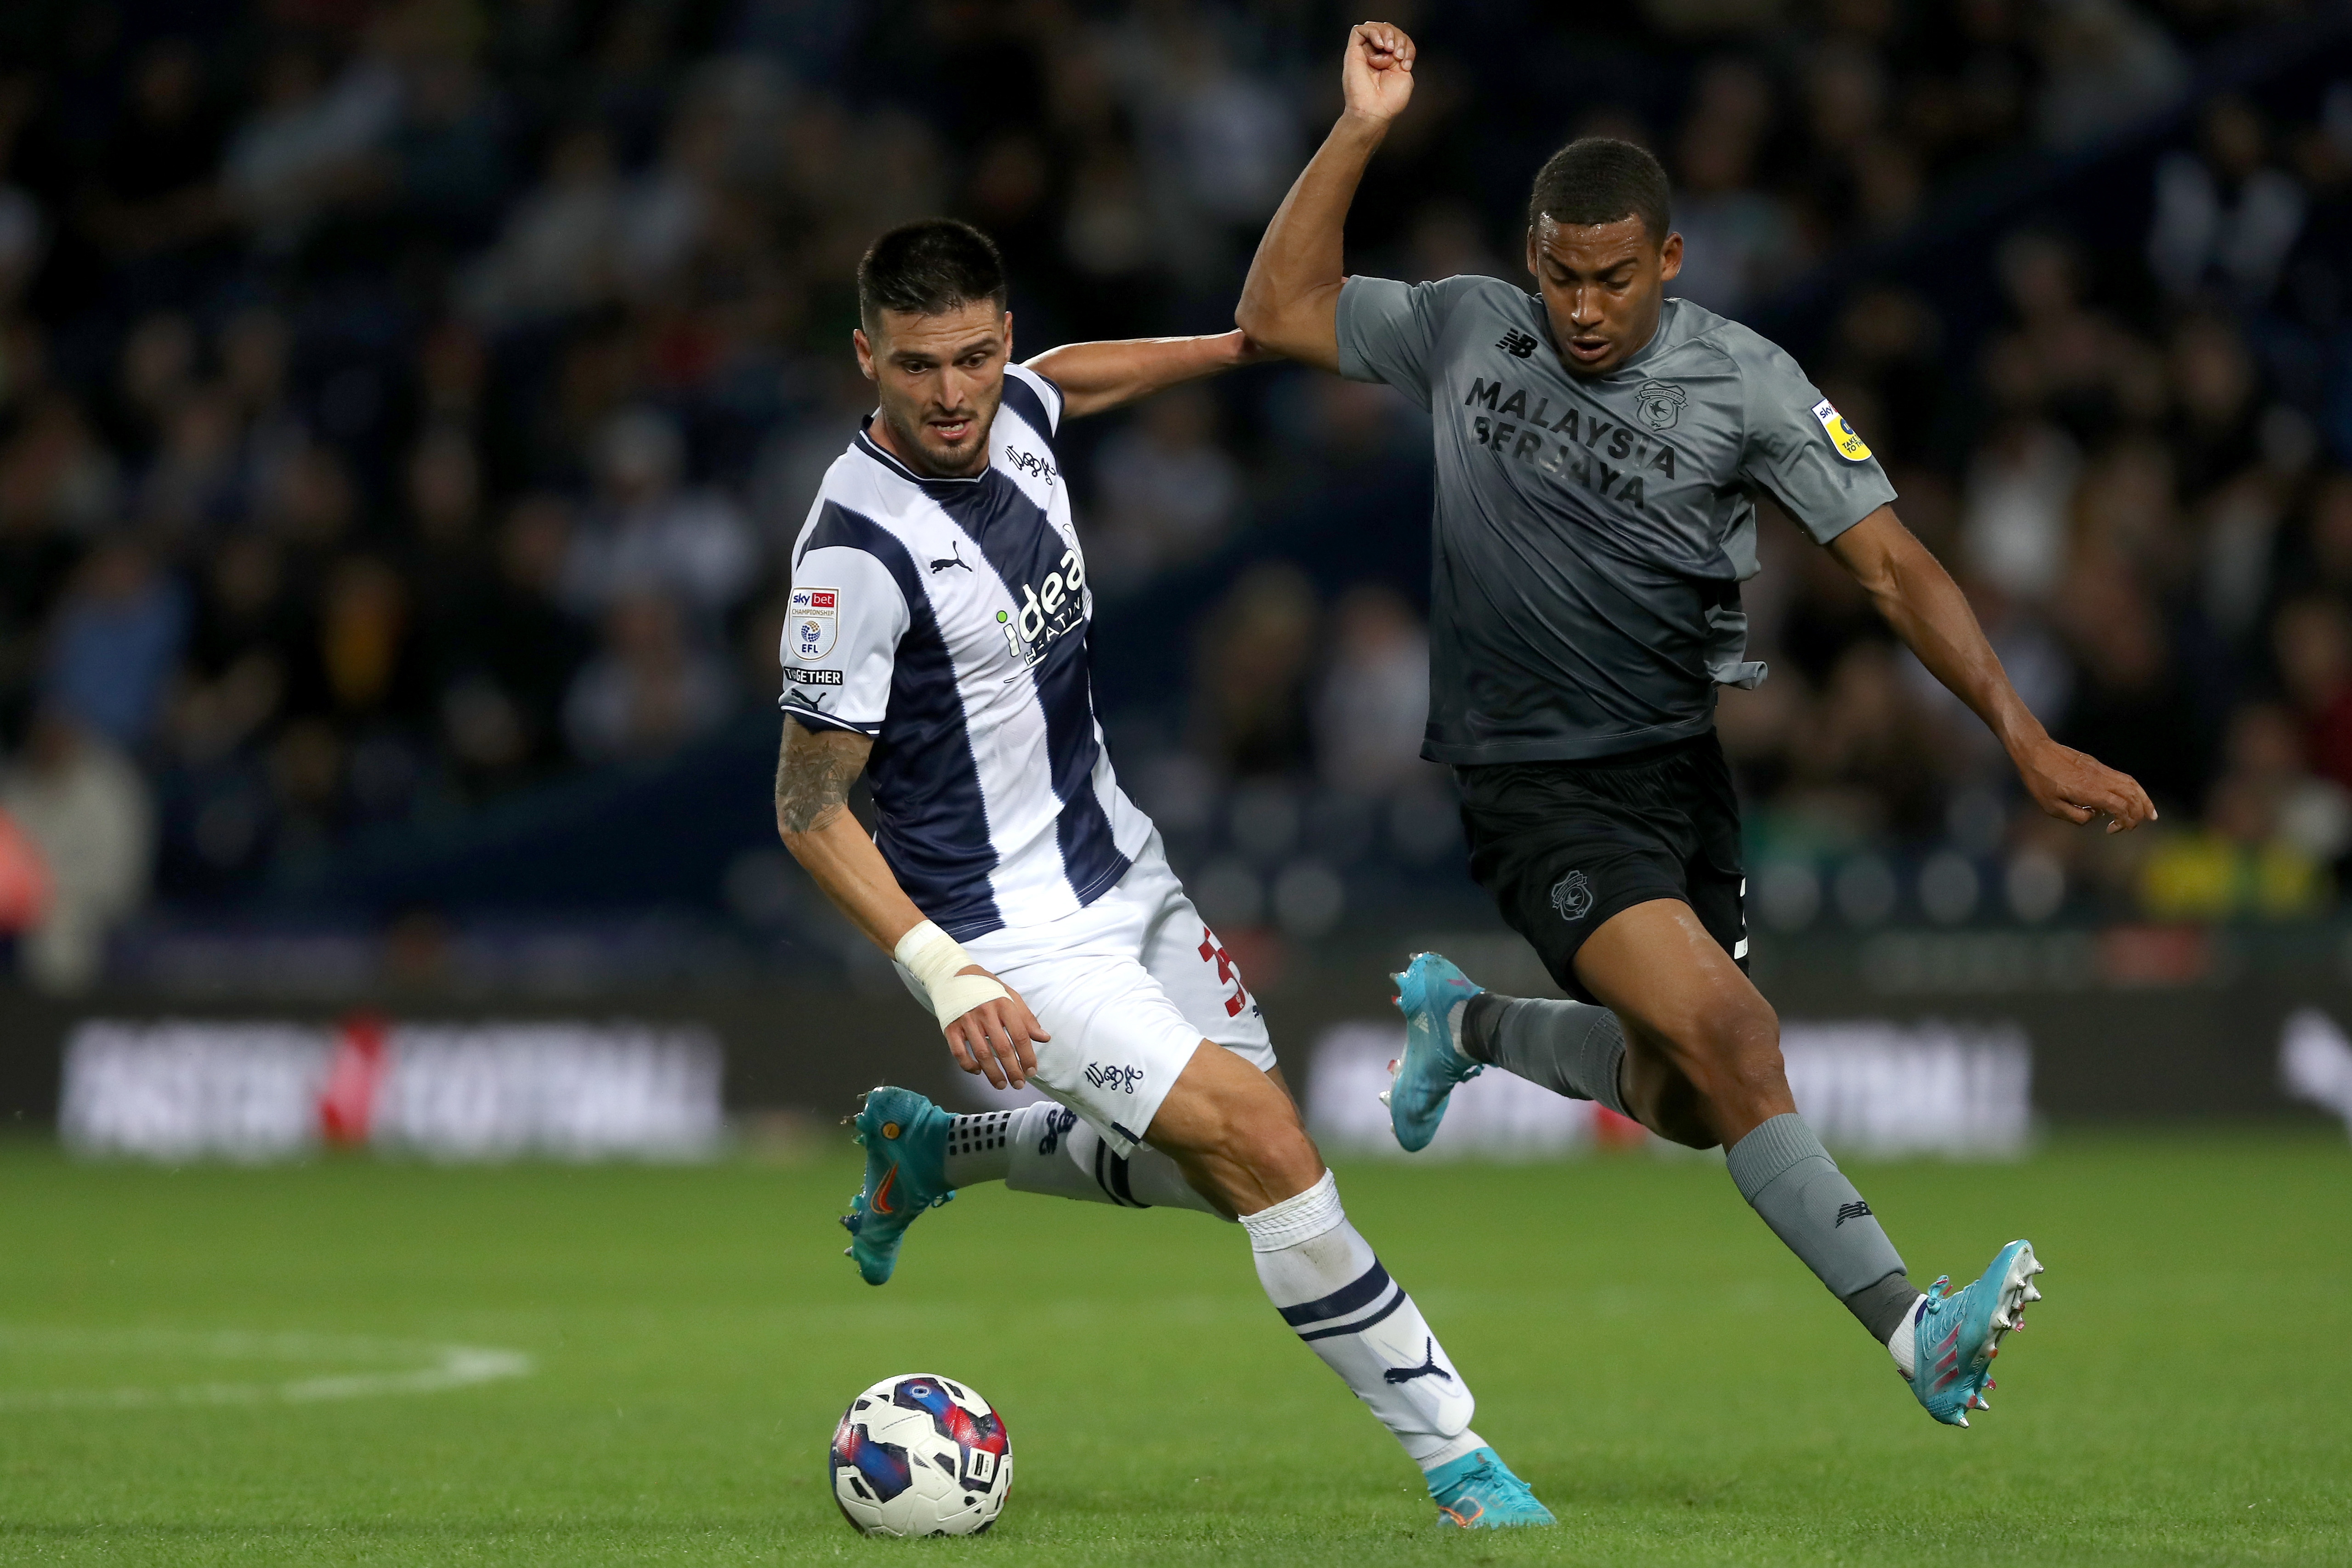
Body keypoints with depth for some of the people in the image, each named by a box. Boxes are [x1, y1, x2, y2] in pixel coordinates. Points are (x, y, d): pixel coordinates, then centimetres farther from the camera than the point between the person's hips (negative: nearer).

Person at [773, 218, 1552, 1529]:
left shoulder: (1016, 414, -4)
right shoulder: (857, 550, -24)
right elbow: (810, 809, -19)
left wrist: (1237, 346, 22)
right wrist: (940, 972, -28)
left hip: (1128, 877, 8)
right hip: (1015, 940, -8)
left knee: (1228, 1167, 17)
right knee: (1261, 1144, -19)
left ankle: (934, 1150, 36)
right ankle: (1452, 1453, -9)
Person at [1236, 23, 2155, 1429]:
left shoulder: (1744, 382, -7)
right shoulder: (1468, 331, -2)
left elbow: (1889, 562, -10)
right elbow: (1279, 312, 3)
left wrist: (2023, 735, -19)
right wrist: (1361, 130, -6)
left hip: (1685, 767, 3)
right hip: (1536, 783, -3)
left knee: (1687, 1101, 11)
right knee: (1727, 1031, -22)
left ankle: (1471, 1023, 40)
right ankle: (1911, 1329, -24)